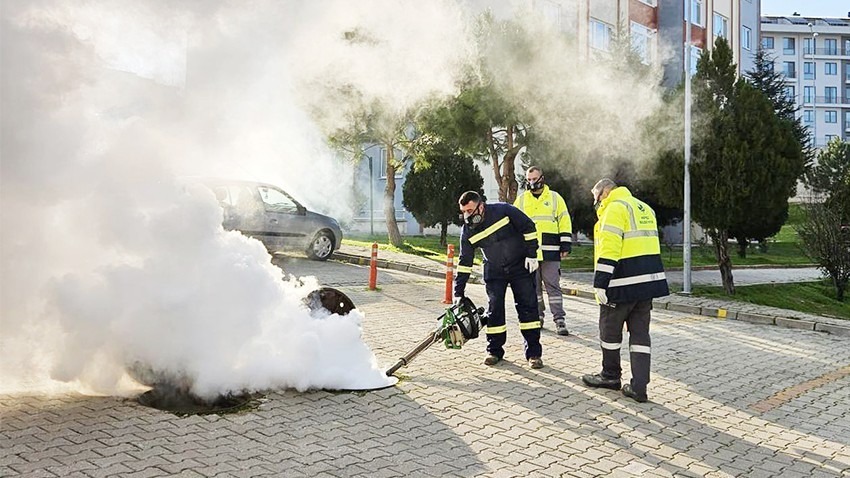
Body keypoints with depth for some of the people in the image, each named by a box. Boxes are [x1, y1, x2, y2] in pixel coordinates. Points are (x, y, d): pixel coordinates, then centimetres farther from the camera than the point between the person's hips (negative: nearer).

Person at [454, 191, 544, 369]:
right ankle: (494, 350, 15)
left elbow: (528, 227, -11)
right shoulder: (468, 231, -10)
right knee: (494, 309, 1)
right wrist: (458, 293, -8)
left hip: (521, 267, -3)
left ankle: (534, 352, 2)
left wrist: (531, 254, -12)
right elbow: (465, 262, -6)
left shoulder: (503, 211, -21)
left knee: (528, 306, -3)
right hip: (494, 272, 3)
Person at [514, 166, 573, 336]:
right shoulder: (521, 200, 12)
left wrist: (566, 245, -1)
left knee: (553, 286, -3)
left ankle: (559, 320, -2)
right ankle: (537, 316, 19)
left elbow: (565, 222, 6)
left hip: (550, 252, -2)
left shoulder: (555, 198, 7)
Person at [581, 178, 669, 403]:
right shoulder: (645, 208, 19)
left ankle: (610, 376, 23)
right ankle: (639, 386, 6)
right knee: (640, 332, 8)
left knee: (610, 329, 9)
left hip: (624, 283, -8)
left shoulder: (614, 209, -10)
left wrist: (600, 283, -18)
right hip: (648, 281, 8)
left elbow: (609, 250, -19)